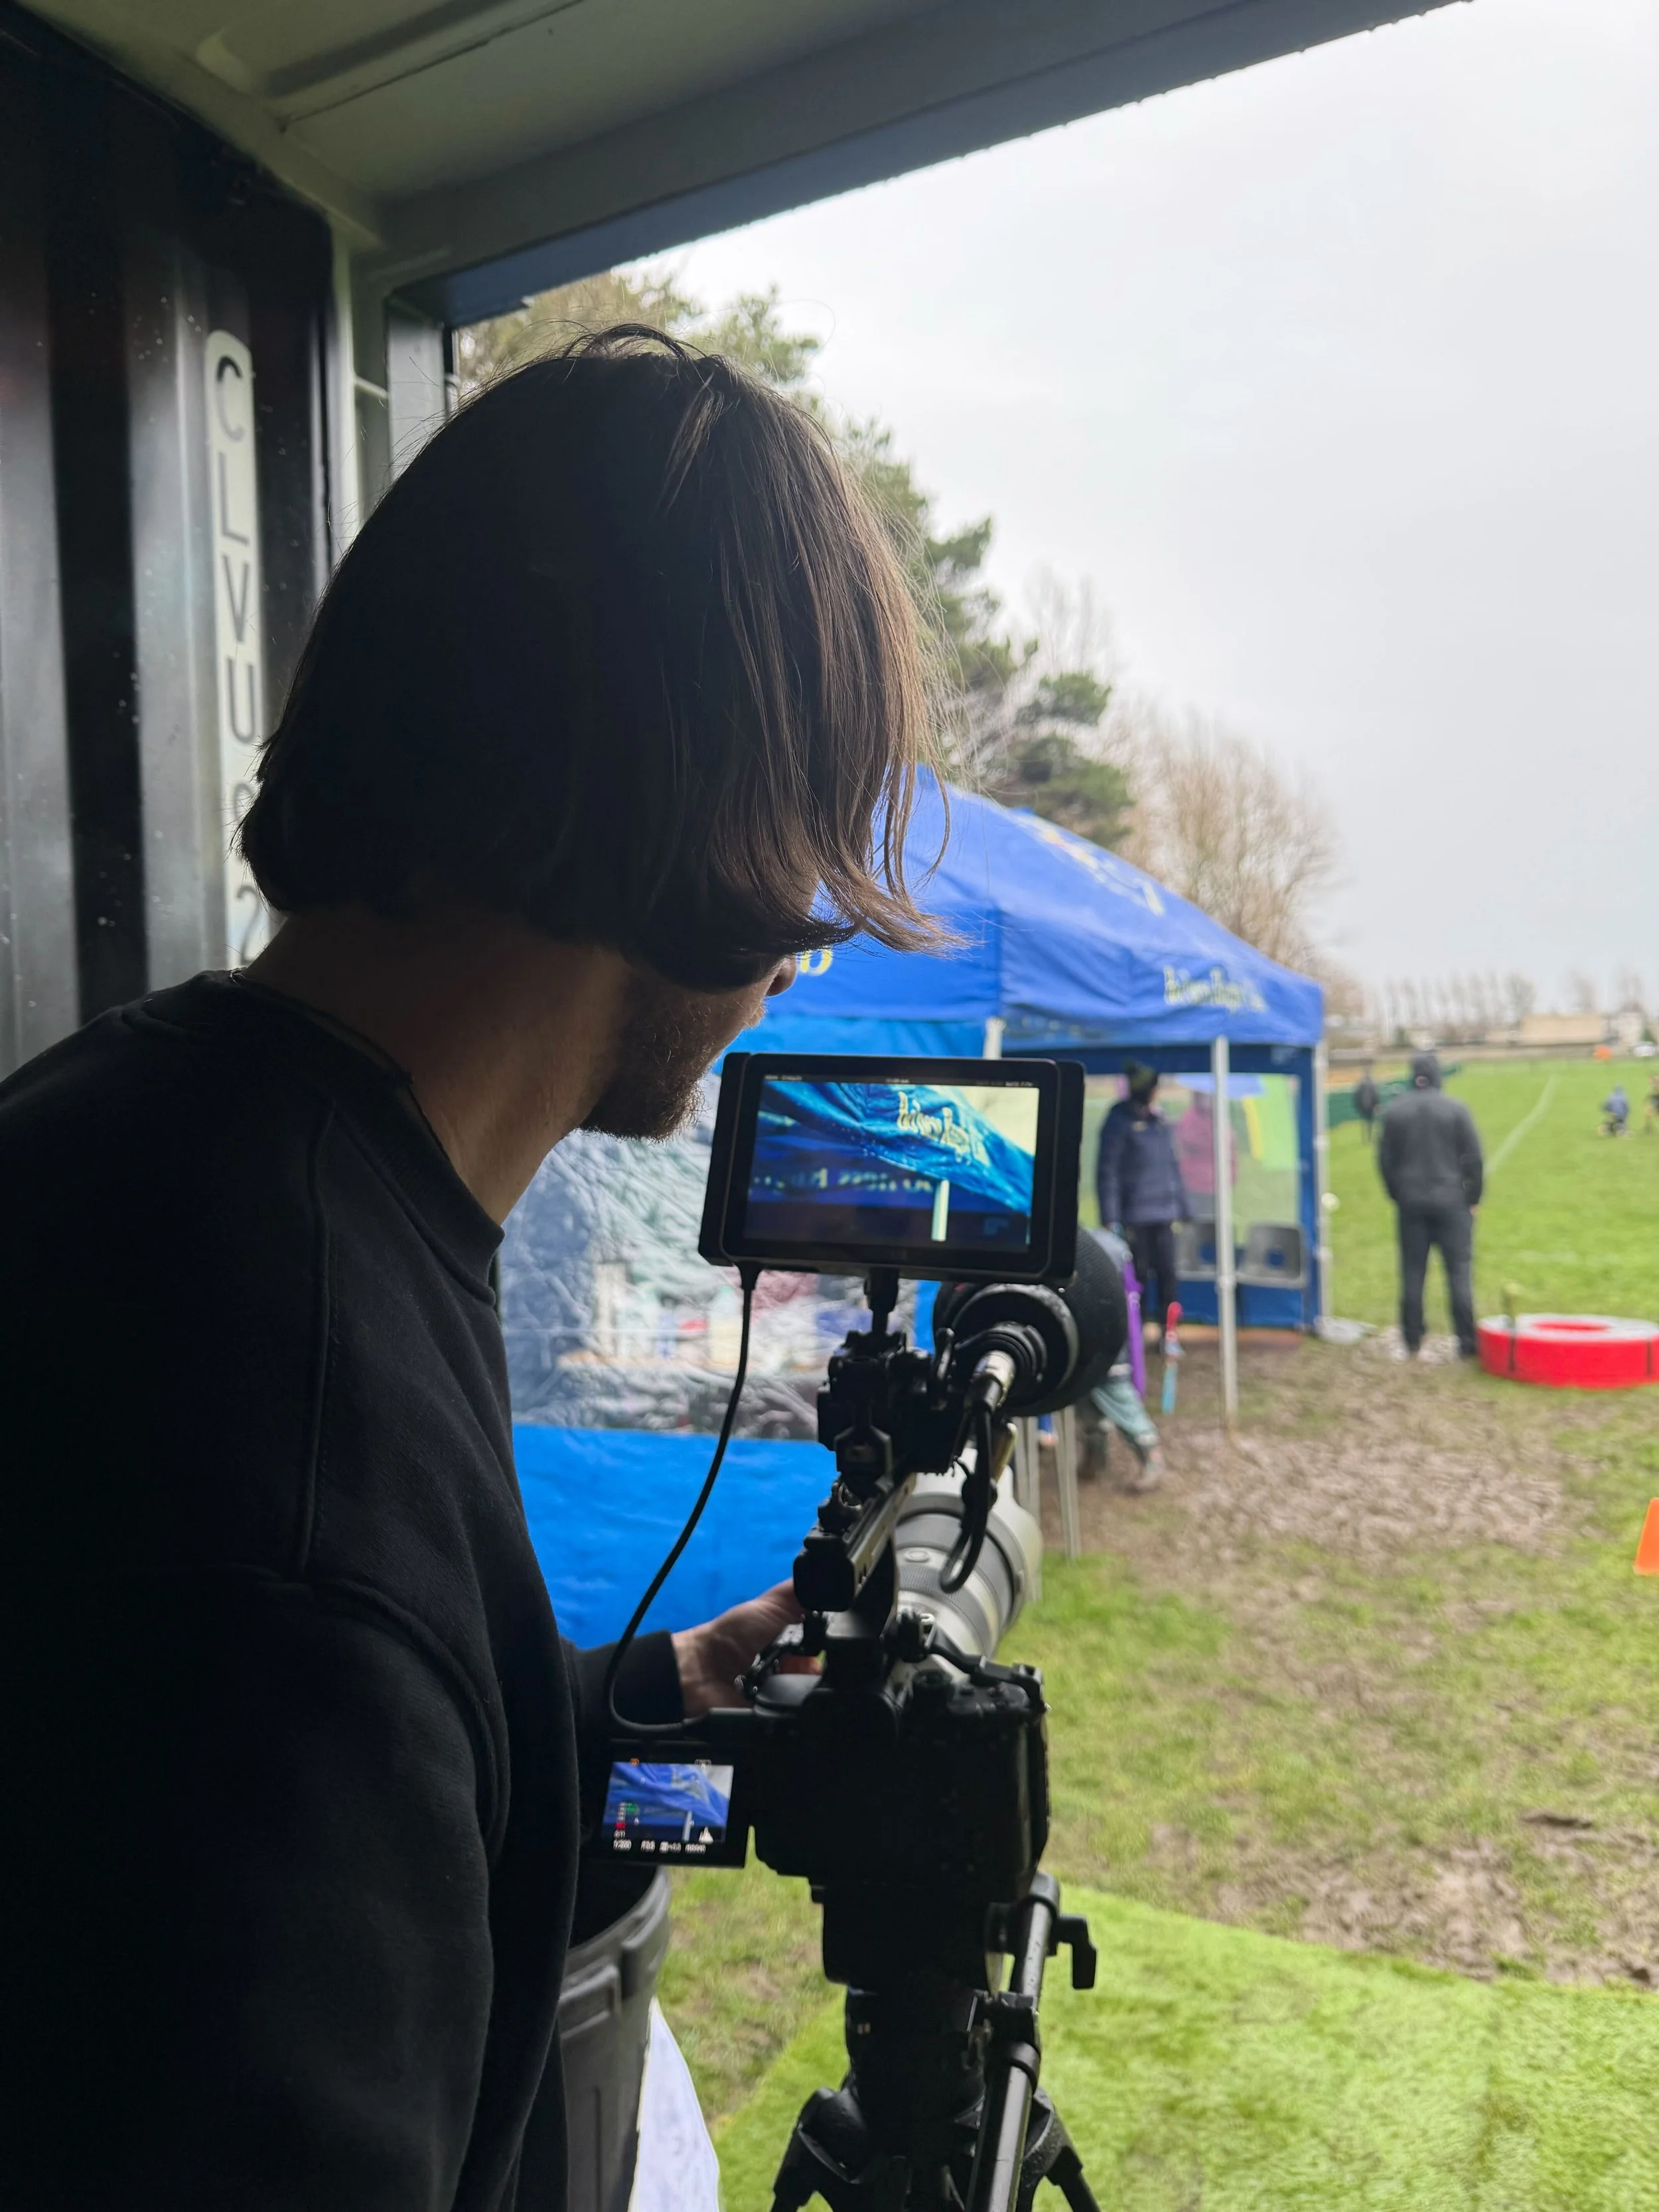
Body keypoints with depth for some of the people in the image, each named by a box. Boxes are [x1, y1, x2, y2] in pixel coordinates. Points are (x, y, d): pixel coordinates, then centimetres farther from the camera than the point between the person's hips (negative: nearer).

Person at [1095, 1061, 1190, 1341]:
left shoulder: (1159, 1121, 12)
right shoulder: (1120, 1122, -8)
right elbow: (1107, 1171, -9)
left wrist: (1183, 1207, 19)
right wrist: (1110, 1218, -14)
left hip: (1164, 1215, 5)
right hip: (1134, 1217, -5)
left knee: (1167, 1273, 3)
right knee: (1137, 1276, 1)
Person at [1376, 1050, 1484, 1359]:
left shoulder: (1393, 1110, 2)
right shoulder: (1456, 1109, -5)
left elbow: (1385, 1159, 6)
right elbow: (1473, 1158, -3)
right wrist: (1473, 1198, 6)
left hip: (1410, 1203, 2)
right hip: (1451, 1202, -2)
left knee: (1412, 1273, 7)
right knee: (1460, 1271, 2)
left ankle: (1412, 1342, 10)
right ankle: (1468, 1343, 1)